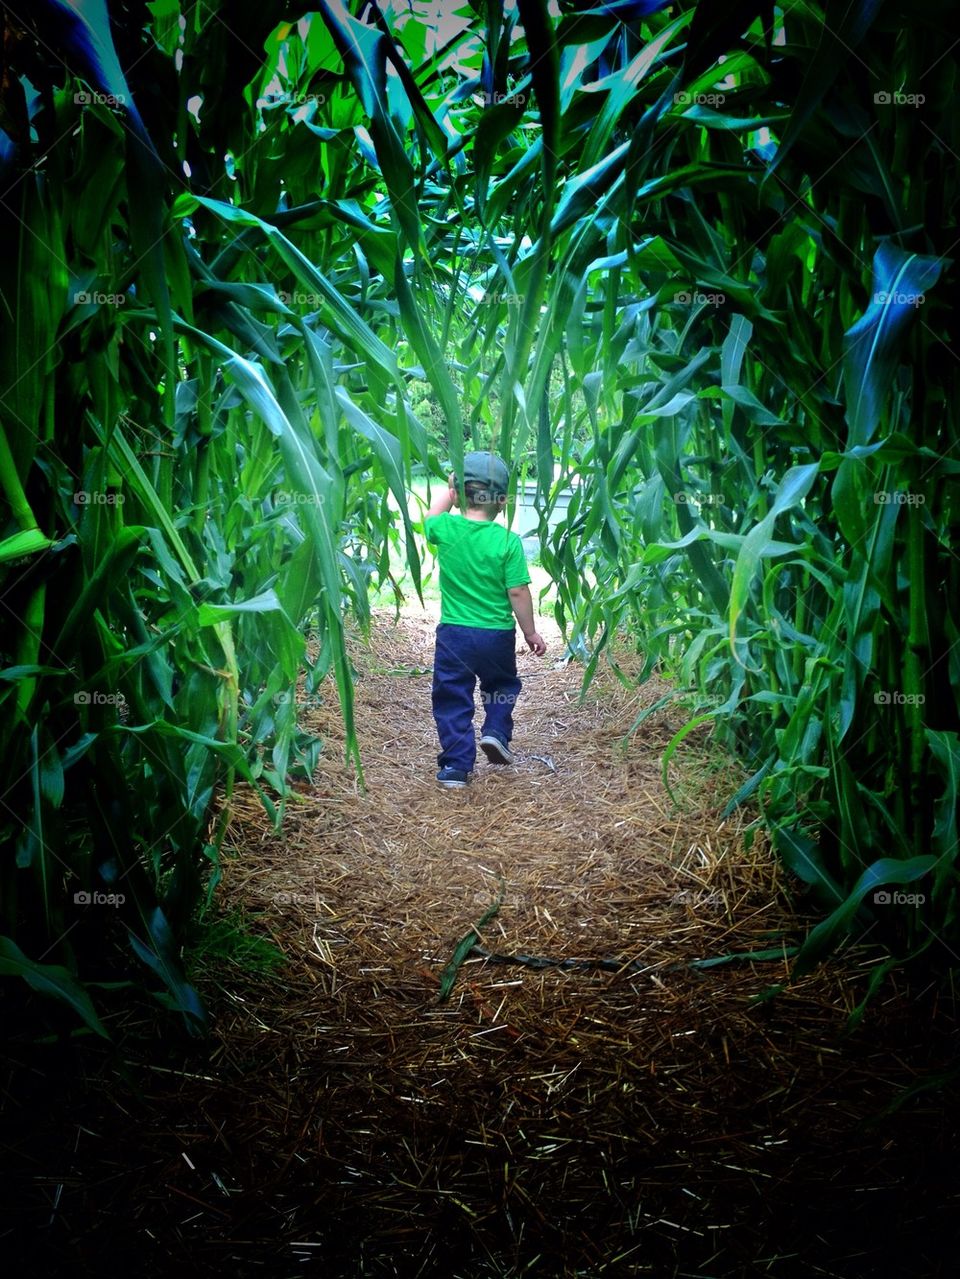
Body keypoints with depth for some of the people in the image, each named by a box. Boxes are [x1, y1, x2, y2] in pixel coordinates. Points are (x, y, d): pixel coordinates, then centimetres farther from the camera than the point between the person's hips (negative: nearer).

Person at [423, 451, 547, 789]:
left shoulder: (445, 529, -7)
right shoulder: (508, 541, -13)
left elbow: (429, 517, 18)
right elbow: (518, 592, -11)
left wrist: (450, 491, 28)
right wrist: (531, 632, 0)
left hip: (453, 633, 1)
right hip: (497, 635, 0)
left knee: (452, 701, 9)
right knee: (502, 687, 26)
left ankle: (455, 766, 9)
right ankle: (496, 731, 8)